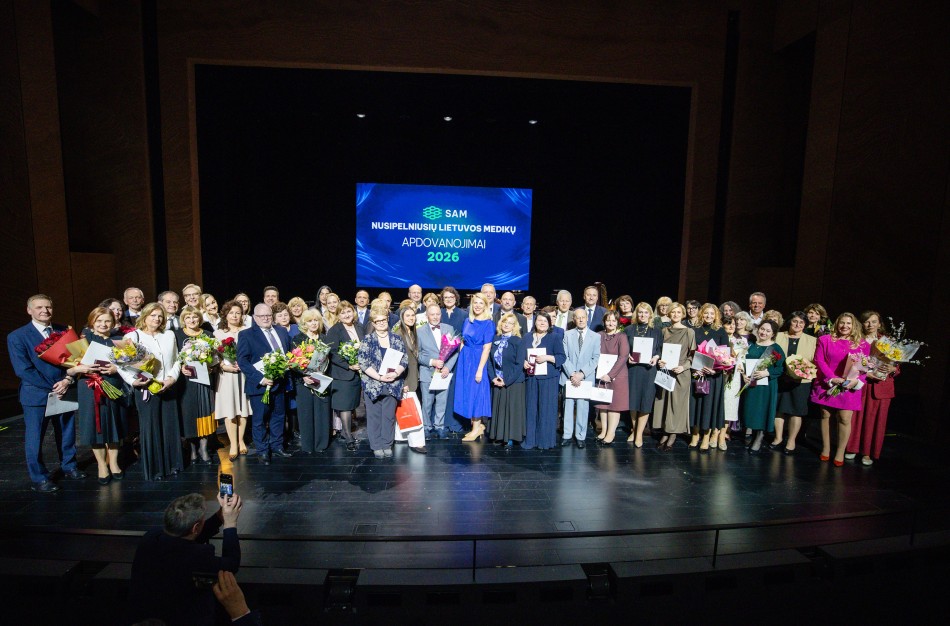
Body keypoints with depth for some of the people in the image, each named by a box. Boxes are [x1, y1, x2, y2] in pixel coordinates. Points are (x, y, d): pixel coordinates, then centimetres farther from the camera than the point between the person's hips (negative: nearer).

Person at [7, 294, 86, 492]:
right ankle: (39, 478, 19)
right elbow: (23, 369, -10)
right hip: (36, 395, -3)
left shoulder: (64, 331, 6)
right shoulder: (17, 336, -5)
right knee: (35, 439, 6)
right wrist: (51, 387, -15)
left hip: (64, 391, 3)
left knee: (67, 434, 14)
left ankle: (69, 466, 31)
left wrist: (67, 380, -11)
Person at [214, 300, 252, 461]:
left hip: (244, 373, 0)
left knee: (242, 407, 5)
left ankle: (240, 440, 18)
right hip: (226, 374, 0)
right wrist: (224, 366, -13)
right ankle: (233, 444, 5)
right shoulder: (218, 332, 7)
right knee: (229, 409, -1)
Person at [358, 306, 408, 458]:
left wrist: (396, 373, -14)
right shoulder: (367, 340, 0)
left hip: (392, 384, 2)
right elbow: (363, 363, -7)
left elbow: (404, 359, 3)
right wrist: (379, 377, -16)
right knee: (374, 415, 4)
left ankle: (387, 445, 20)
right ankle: (376, 446, 17)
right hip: (372, 384, -2)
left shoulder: (397, 339, 6)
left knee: (389, 415, 7)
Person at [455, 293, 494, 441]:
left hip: (478, 360, -6)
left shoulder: (488, 323, -9)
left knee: (476, 391, -1)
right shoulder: (468, 321, 8)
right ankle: (478, 425, 23)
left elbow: (486, 348, -13)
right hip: (465, 359, 6)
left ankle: (476, 428, 13)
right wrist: (461, 359, 6)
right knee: (466, 391, 9)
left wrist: (480, 369, -17)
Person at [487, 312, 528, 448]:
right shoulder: (495, 340, 7)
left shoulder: (518, 342, -6)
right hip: (496, 381, 4)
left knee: (512, 410, 0)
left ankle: (510, 439, 10)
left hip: (513, 381, -4)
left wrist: (506, 380, -14)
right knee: (498, 409, 9)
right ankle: (499, 435, 21)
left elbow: (519, 364, -11)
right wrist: (493, 377, -6)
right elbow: (490, 360, 7)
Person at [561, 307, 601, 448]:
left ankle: (580, 436, 13)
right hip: (569, 377, 1)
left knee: (583, 406, 2)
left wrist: (582, 373, -12)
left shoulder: (596, 337, 4)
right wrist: (572, 374, -11)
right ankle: (567, 435, 14)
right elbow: (564, 356, 0)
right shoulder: (567, 335, 6)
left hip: (586, 378, -1)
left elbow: (596, 358, -2)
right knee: (568, 406, 5)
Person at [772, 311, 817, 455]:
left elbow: (815, 361, 4)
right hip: (781, 378, 0)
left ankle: (791, 440, 16)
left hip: (801, 380, 0)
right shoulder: (779, 336, 8)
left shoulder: (812, 340, 9)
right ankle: (778, 438, 21)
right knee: (779, 408, 7)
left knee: (796, 410, 3)